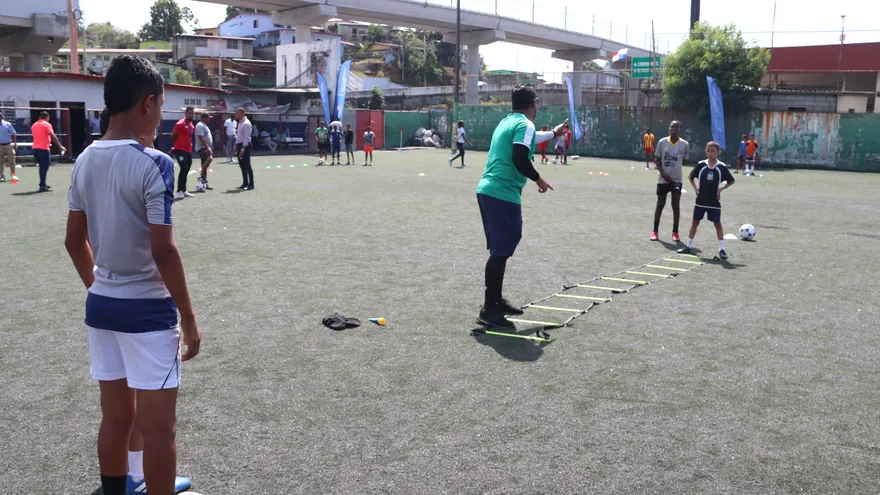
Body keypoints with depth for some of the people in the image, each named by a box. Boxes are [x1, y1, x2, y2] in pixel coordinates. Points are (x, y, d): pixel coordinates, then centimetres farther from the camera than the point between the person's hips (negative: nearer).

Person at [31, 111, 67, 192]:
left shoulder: (34, 125, 14)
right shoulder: (47, 124, -6)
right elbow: (53, 136, -16)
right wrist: (60, 146, -18)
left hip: (35, 148, 7)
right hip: (44, 149, -7)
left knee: (42, 167, 20)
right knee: (44, 167, -5)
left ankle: (43, 184, 26)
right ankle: (42, 186, -7)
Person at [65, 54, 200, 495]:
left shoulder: (85, 161, 4)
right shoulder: (153, 164, -17)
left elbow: (74, 240, 11)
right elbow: (163, 251, -19)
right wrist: (189, 319, -11)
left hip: (100, 306, 7)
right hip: (147, 310, -7)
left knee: (115, 415, 20)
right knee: (158, 427, 5)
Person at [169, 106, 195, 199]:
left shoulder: (192, 125, 13)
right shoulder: (180, 124, -11)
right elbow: (173, 136, -6)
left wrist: (189, 144, 14)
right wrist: (177, 145, 6)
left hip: (189, 151, 8)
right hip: (180, 150, -8)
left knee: (186, 170, 11)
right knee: (184, 169, -15)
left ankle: (184, 190, 20)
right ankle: (179, 191, -11)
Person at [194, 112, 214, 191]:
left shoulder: (204, 126, 21)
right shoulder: (200, 125, -12)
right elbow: (201, 138, -22)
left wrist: (209, 148, 24)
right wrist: (207, 147, -28)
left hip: (206, 148, 11)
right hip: (202, 148, -11)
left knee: (204, 166, 10)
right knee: (210, 158, -33)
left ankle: (204, 184, 14)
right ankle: (201, 176, -29)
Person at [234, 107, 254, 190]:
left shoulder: (246, 123, -15)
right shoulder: (240, 122, 15)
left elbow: (247, 137, -20)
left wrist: (243, 149, -24)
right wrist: (236, 146, 17)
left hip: (245, 146, -10)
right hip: (240, 145, 10)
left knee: (247, 165, -7)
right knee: (242, 165, 11)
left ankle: (251, 185, -3)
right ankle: (245, 183, 18)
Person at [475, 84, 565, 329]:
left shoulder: (507, 122, 20)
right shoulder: (525, 125, -8)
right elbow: (520, 159, -21)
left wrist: (553, 133, 55)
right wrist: (538, 179, -5)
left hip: (487, 191, 10)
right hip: (503, 196, -10)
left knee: (500, 249, 18)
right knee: (500, 252, -6)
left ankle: (496, 301, 27)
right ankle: (489, 310, -3)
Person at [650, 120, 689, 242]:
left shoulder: (684, 144, -3)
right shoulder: (662, 142, -4)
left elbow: (683, 161, 9)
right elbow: (657, 159, 0)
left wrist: (675, 169, -1)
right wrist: (663, 173, -12)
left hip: (676, 179, 0)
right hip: (663, 179, 0)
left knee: (676, 205, -3)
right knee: (660, 204, 7)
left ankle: (675, 232, 6)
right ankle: (655, 231, 17)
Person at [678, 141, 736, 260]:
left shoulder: (722, 167, -5)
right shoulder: (701, 165, -2)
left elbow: (731, 181, 5)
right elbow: (691, 177, 11)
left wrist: (721, 189, -6)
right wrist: (695, 188, 0)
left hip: (714, 201, -1)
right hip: (701, 200, 2)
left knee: (717, 223, 1)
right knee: (695, 222, 9)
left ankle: (721, 249, 4)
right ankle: (689, 246, 18)